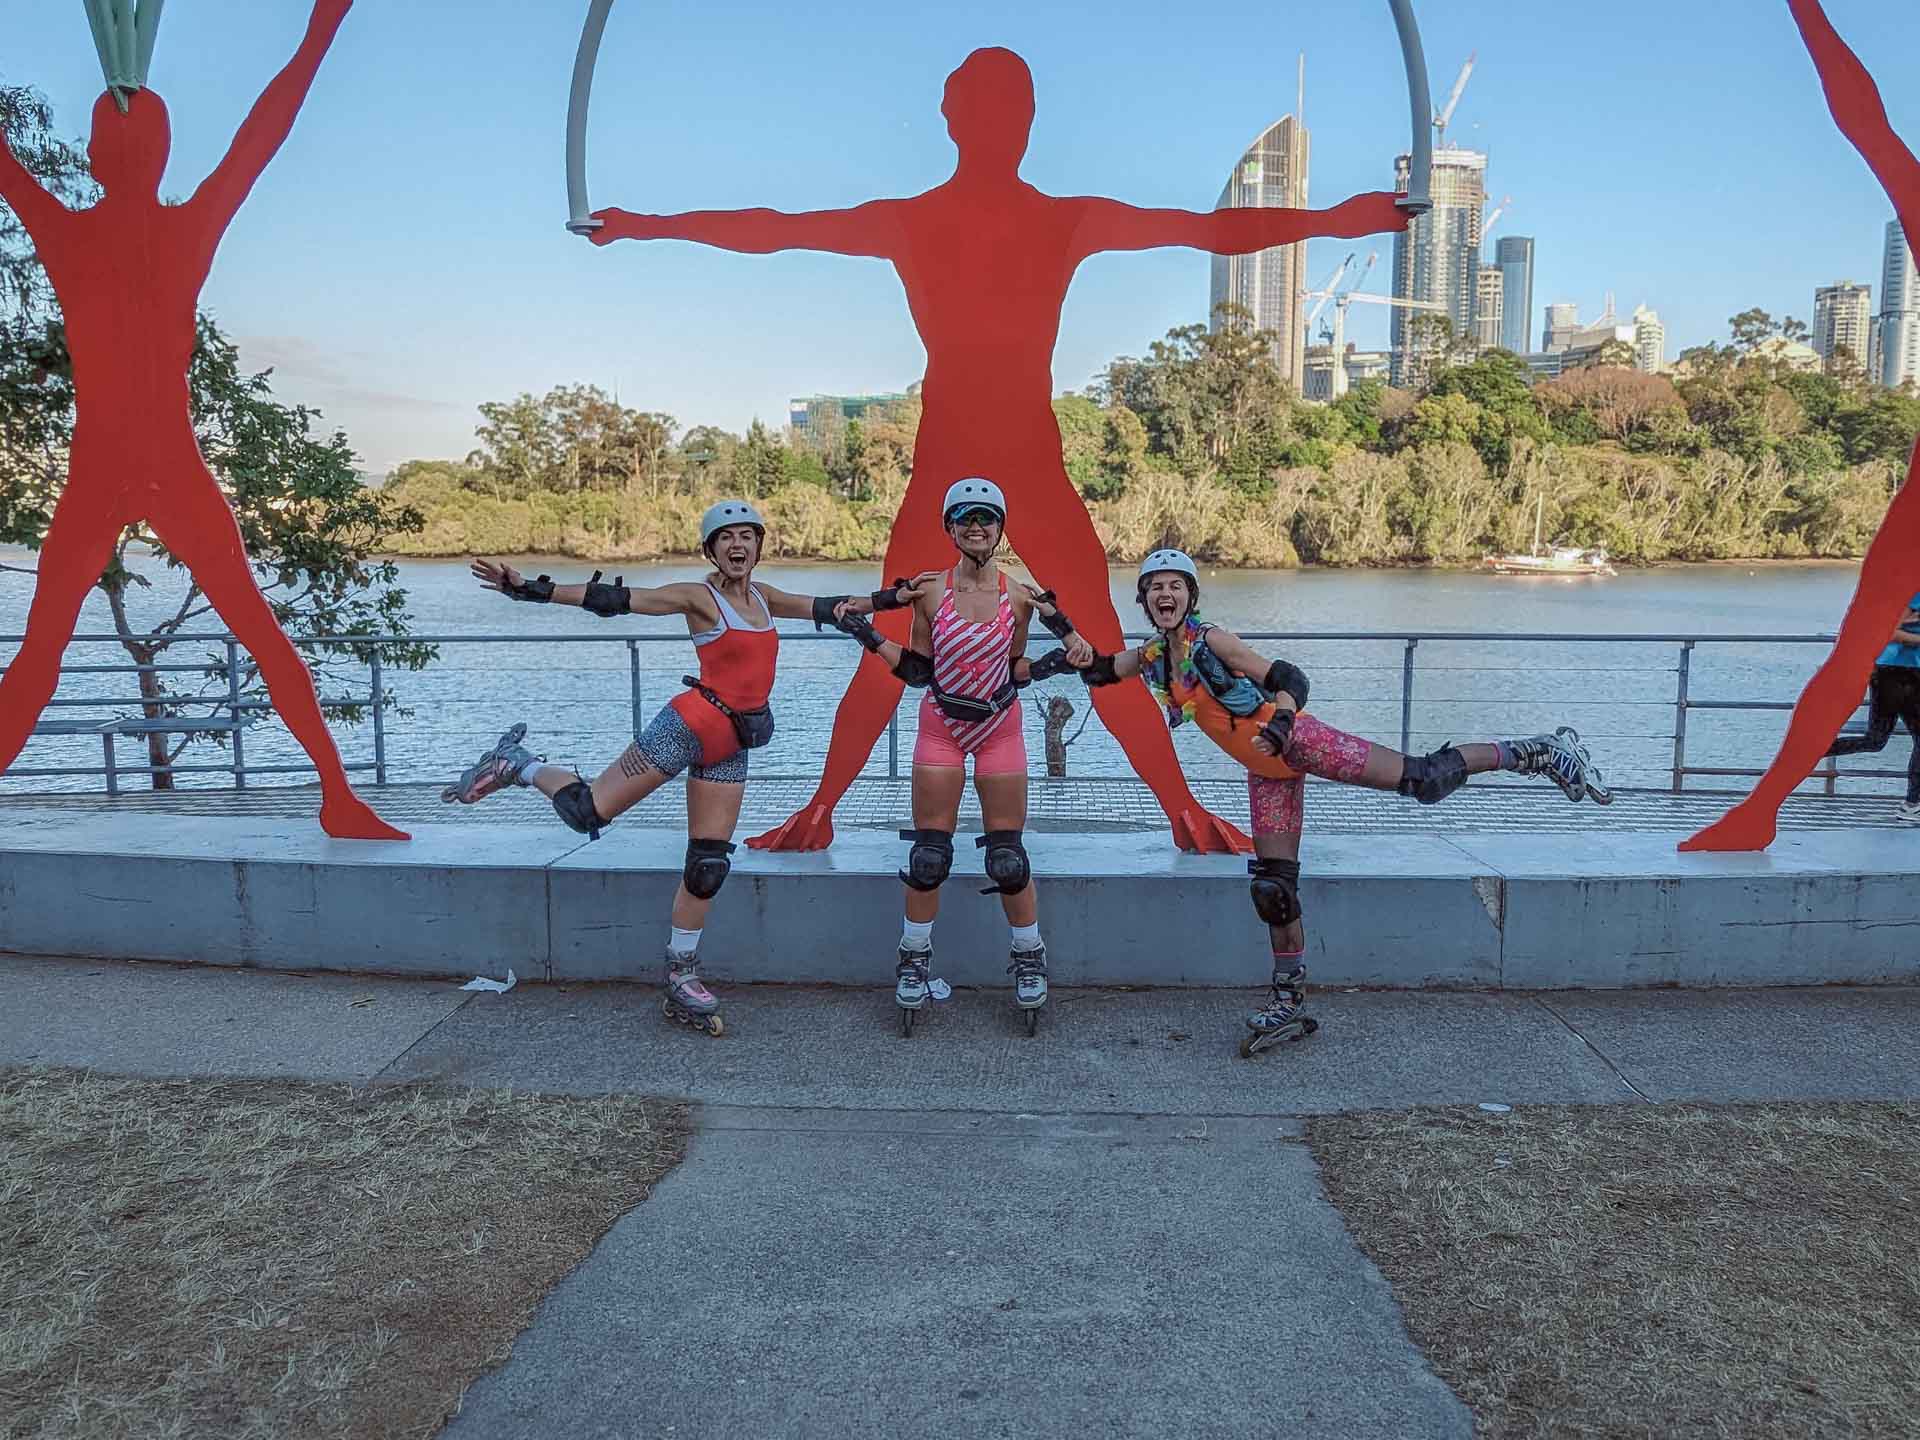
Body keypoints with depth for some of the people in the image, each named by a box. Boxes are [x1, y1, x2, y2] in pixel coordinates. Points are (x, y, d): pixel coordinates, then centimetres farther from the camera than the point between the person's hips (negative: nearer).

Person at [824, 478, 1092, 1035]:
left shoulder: (1020, 596, -3)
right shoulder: (929, 591, -5)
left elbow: (1016, 671, 5)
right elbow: (917, 671, -1)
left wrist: (1067, 654, -10)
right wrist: (866, 633, -9)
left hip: (999, 729, 0)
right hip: (941, 728, 0)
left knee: (1008, 856, 3)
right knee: (929, 855, 2)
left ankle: (1028, 959, 22)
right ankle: (915, 959, 21)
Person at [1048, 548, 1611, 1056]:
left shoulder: (1210, 639, -16)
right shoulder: (1149, 657, 3)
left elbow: (1289, 679, -17)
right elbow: (1096, 669, 22)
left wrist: (1279, 724, -35)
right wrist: (1062, 656, 2)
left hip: (1296, 741, -6)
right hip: (1265, 772, 6)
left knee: (1421, 778, -14)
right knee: (1273, 887, 6)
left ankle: (1535, 752, 5)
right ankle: (1289, 1003, 16)